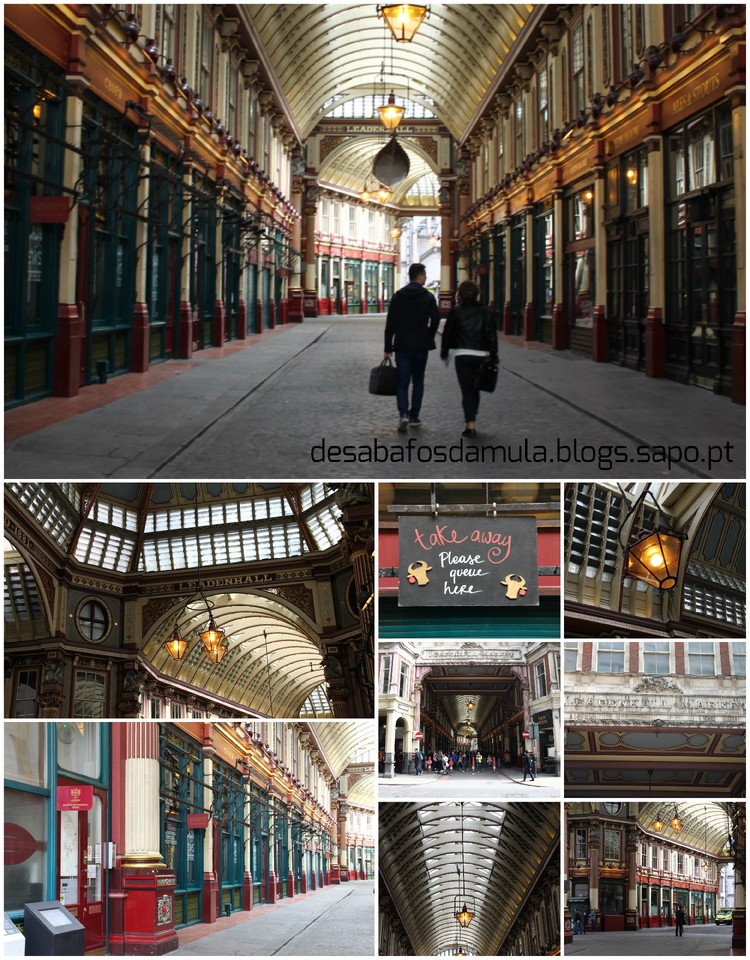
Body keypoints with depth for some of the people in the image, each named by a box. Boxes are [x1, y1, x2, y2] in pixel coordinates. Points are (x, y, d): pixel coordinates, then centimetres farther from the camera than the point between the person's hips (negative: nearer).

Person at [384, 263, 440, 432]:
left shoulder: (398, 296, 2)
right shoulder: (428, 297, -4)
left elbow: (390, 324, 0)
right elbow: (435, 321, -10)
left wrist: (388, 348, 3)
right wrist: (428, 339, 8)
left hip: (402, 346, 1)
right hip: (421, 347, -1)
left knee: (402, 382, 1)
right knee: (418, 381, 14)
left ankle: (403, 414, -19)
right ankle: (414, 416, 16)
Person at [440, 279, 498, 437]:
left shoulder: (456, 311, -1)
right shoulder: (485, 312, 6)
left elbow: (448, 333, 2)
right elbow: (491, 335, 2)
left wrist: (444, 352, 14)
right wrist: (493, 357, 4)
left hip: (462, 355, -3)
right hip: (481, 355, 3)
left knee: (466, 390, -3)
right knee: (475, 389, 17)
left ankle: (470, 424, -16)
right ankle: (472, 420, 24)